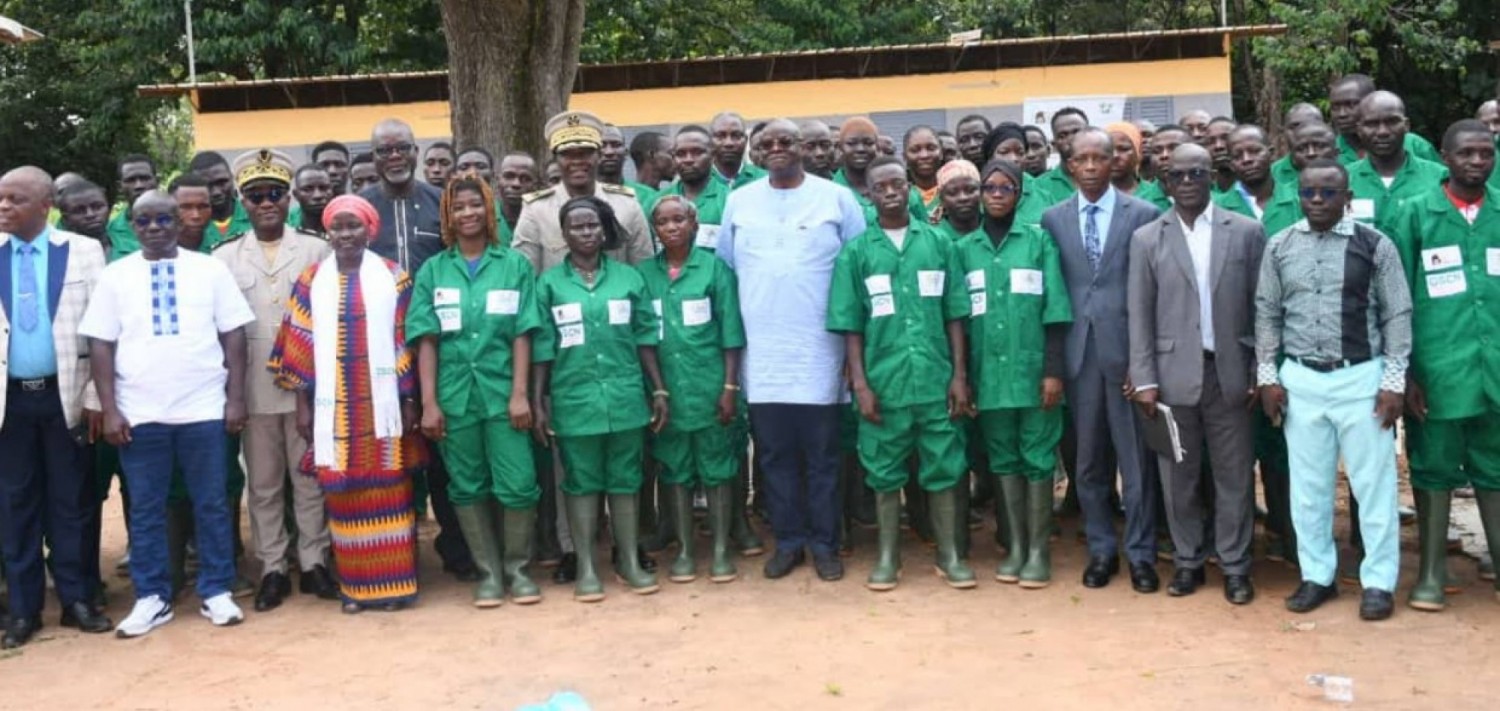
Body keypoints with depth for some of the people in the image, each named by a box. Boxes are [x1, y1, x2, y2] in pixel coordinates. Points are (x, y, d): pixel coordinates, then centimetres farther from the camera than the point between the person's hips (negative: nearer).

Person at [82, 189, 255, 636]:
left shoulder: (210, 270, 4)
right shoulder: (115, 277, 5)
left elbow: (233, 336, 3)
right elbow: (101, 346, 4)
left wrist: (236, 398, -3)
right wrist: (109, 410, -3)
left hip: (204, 409, -1)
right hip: (139, 414, 1)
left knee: (211, 504, 5)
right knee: (145, 509, 7)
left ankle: (216, 592, 15)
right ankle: (152, 598, 17)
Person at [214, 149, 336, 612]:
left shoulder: (317, 250, 3)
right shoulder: (225, 257, 5)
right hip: (254, 391, 1)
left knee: (310, 479, 7)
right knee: (264, 484, 8)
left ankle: (313, 562, 17)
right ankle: (272, 569, 17)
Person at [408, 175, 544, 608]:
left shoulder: (514, 265, 4)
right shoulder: (432, 271, 6)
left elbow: (521, 334, 0)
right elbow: (426, 340, 2)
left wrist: (520, 393, -7)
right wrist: (428, 402, -5)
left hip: (502, 391, -1)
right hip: (454, 394, 1)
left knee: (518, 484, -3)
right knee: (467, 487, 8)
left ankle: (516, 568, 15)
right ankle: (488, 572, 20)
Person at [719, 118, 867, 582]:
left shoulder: (836, 198, 1)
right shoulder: (739, 201, 8)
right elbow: (725, 269, 11)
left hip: (819, 350, -2)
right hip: (762, 352, 2)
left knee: (821, 454, 4)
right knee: (775, 454, 8)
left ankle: (824, 543, 15)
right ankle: (788, 540, 20)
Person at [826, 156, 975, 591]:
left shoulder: (938, 244, 5)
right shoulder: (856, 251, 3)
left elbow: (955, 316, 5)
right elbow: (850, 326, 1)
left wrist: (959, 375, 0)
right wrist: (860, 384, -5)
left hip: (936, 380, 1)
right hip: (884, 382, 0)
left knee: (943, 468, 7)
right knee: (885, 471, 8)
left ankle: (949, 555, 19)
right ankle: (887, 556, 21)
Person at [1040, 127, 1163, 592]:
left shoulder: (1143, 215, 0)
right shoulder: (1053, 218, 7)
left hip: (1126, 349, -2)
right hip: (1078, 352, 2)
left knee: (1135, 458, 4)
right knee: (1088, 459, 10)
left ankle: (1140, 554, 15)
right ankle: (1101, 549, 23)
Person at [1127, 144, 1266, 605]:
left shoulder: (1246, 232, 3)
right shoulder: (1146, 239, 3)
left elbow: (1260, 306, 4)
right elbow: (1139, 316, 1)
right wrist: (1144, 380, -5)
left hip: (1230, 373, 0)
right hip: (1174, 374, 0)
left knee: (1234, 475, 6)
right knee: (1178, 476, 8)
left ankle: (1235, 566, 17)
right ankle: (1188, 561, 21)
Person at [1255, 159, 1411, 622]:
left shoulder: (1375, 245, -4)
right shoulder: (1279, 247, 4)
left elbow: (1398, 315, -2)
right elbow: (1266, 314, 9)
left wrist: (1393, 382, -6)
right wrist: (1267, 376, 3)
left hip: (1361, 378, -2)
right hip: (1300, 380, 2)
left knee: (1373, 483, 4)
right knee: (1307, 485, 9)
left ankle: (1379, 581, 17)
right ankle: (1317, 575, 23)